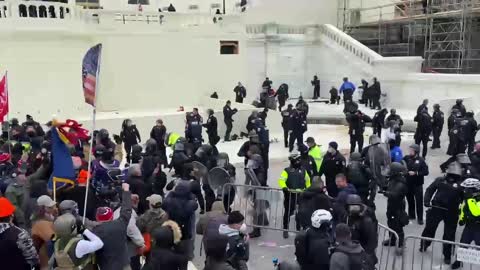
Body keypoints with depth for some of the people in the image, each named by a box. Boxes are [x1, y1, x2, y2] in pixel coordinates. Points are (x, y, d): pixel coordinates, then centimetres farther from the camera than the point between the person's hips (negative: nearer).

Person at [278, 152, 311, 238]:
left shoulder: (303, 171, 10)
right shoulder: (287, 171, -3)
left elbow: (307, 180, 21)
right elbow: (281, 180, -12)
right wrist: (284, 187, -27)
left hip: (300, 195, 4)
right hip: (290, 195, -4)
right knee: (288, 212, 1)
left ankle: (299, 229, 24)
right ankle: (285, 230, 12)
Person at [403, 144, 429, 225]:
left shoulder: (421, 160, -10)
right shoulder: (407, 158, -1)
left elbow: (426, 172, -13)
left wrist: (415, 173, -20)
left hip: (417, 184, -3)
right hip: (408, 183, 4)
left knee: (419, 201, 0)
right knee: (410, 200, 16)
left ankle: (420, 218, 9)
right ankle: (411, 215, 33)